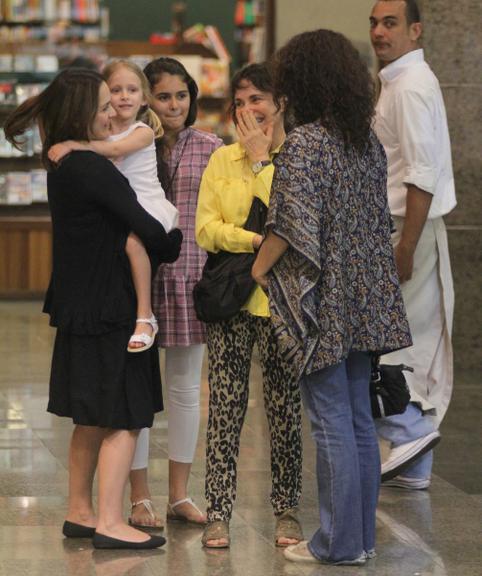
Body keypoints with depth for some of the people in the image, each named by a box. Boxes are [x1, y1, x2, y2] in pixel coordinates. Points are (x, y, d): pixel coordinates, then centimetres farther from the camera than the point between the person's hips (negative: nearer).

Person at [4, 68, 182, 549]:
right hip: (109, 309, -9)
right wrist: (177, 243, 1)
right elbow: (145, 229, -17)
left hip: (80, 307, 9)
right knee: (124, 418, -4)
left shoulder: (62, 165, 9)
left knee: (91, 420, 17)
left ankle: (79, 512, 24)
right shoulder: (91, 169, -19)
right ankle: (109, 523, -4)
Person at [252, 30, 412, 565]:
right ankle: (361, 535, 18)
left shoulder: (304, 143, -14)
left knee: (331, 422, -2)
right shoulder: (368, 141, 9)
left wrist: (257, 269, -8)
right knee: (358, 419, 12)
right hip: (365, 300, 7)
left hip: (321, 300, -7)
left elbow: (291, 223, -20)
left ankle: (339, 542, 2)